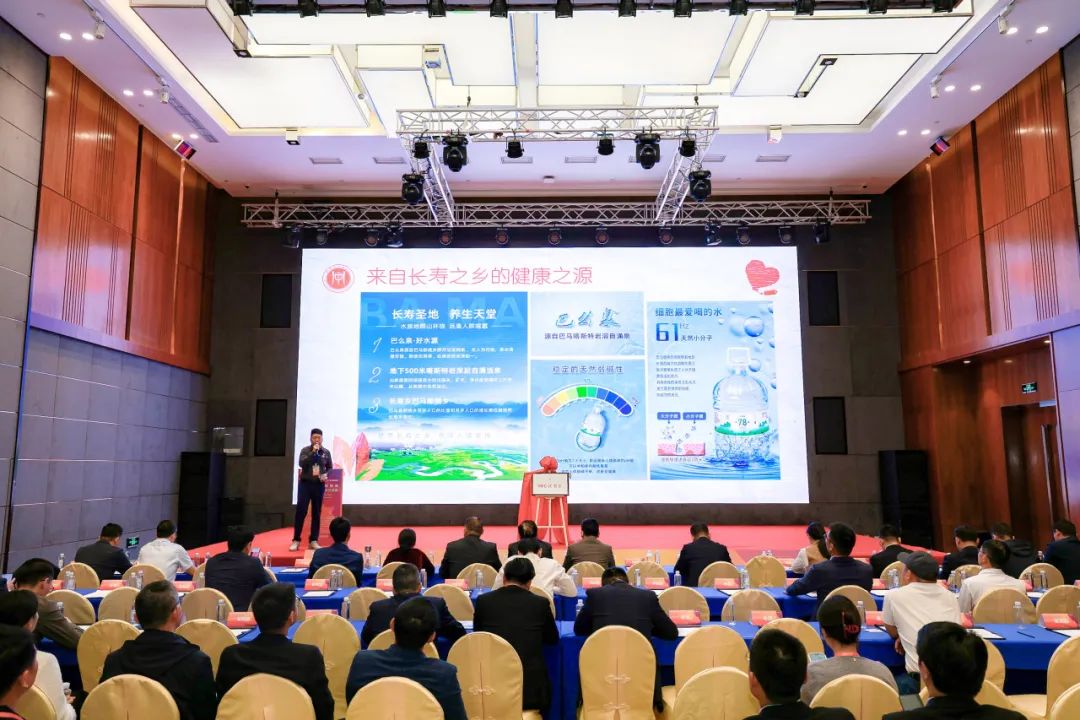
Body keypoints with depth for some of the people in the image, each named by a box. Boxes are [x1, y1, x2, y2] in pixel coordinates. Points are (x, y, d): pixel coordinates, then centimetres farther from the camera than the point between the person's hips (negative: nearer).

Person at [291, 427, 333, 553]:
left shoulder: (326, 452, 6)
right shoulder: (305, 450, 0)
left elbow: (330, 468, 13)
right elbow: (302, 464, -16)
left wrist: (326, 475, -8)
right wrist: (313, 452, -21)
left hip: (319, 485, 2)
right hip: (305, 484, -2)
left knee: (316, 513, 6)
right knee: (301, 511, -5)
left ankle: (313, 541, 12)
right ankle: (296, 540, 3)